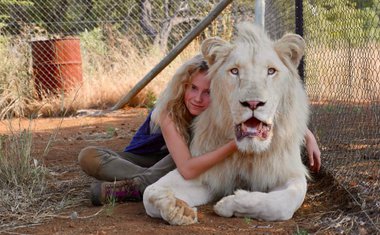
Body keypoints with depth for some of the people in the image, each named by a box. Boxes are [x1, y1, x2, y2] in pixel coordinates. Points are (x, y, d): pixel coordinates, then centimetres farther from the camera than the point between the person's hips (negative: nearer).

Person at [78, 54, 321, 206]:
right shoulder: (170, 111, -34)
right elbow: (187, 169, -44)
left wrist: (308, 135, -30)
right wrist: (236, 144, -51)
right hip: (148, 158, -2)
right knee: (89, 156, -26)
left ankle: (128, 186, -36)